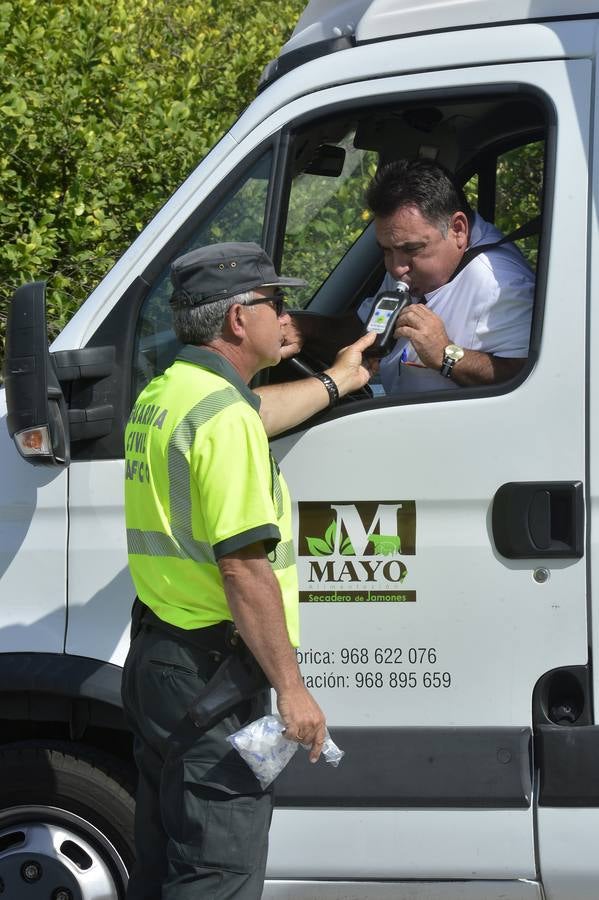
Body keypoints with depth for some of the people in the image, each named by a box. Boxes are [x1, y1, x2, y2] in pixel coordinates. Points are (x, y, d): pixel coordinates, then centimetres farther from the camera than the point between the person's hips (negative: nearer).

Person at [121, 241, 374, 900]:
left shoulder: (159, 396, 12)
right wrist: (292, 688, -19)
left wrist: (334, 382, 50)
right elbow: (243, 567, -23)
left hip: (154, 656, 10)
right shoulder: (224, 415, -18)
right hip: (210, 671, -10)